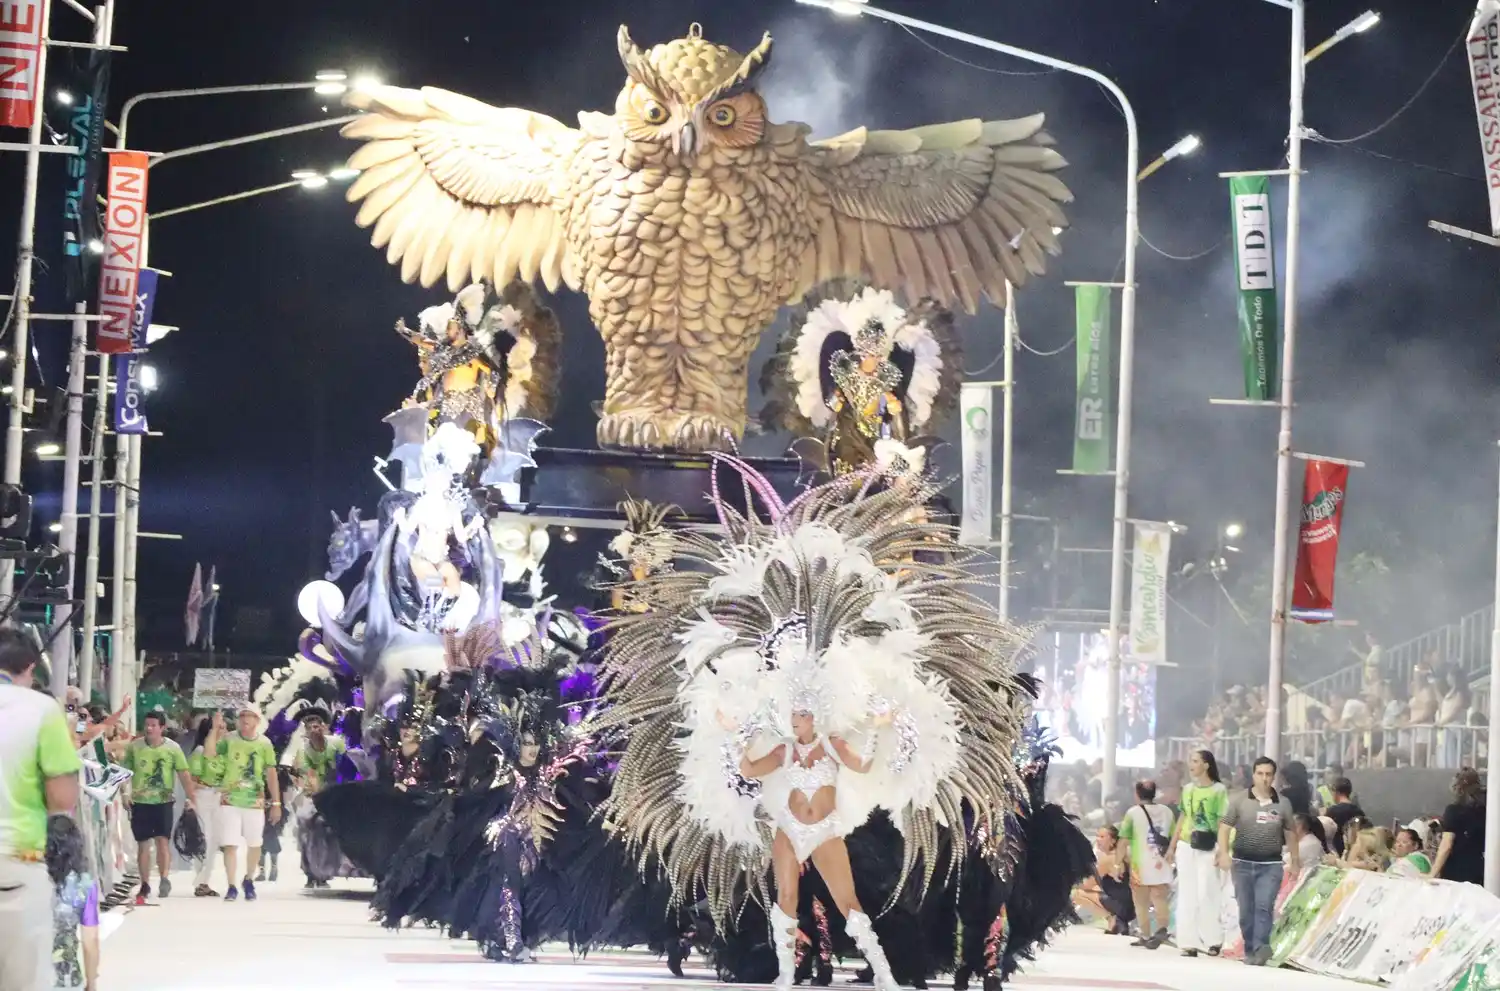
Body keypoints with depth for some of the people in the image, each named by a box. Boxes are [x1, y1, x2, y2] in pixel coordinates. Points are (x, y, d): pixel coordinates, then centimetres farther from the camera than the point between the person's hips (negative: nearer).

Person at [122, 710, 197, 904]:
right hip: (140, 802, 2)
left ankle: (164, 878, -15)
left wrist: (191, 799, -10)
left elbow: (184, 775, -4)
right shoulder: (135, 747, -2)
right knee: (143, 844, 8)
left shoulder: (172, 748, -4)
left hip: (163, 801, -2)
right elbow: (124, 771, 2)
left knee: (163, 840, -15)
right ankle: (145, 886, 18)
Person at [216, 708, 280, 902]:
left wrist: (276, 803, 1)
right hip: (230, 801, -1)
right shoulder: (229, 740, 0)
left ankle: (249, 881, 31)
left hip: (255, 802, 1)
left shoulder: (264, 744, 2)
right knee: (230, 845, -7)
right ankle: (231, 887, -1)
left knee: (254, 845, 9)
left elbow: (271, 774, 3)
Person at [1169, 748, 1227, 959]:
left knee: (1206, 894, -8)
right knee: (1186, 896, 4)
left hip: (1207, 849, -5)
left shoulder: (1219, 790, -5)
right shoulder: (1188, 789, 11)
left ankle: (1213, 939, 7)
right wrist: (1172, 846, 15)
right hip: (1186, 846, 5)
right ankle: (1189, 942, 7)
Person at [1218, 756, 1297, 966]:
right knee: (1246, 909, 5)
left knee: (1264, 906, -16)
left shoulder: (1283, 804, 5)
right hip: (1243, 863, 1)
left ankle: (1261, 948, -23)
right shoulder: (1240, 801, 1)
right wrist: (1224, 853, -13)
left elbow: (1289, 833, 15)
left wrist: (1295, 860, 17)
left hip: (1271, 864, -1)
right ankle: (1250, 951, 15)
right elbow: (1224, 827, -1)